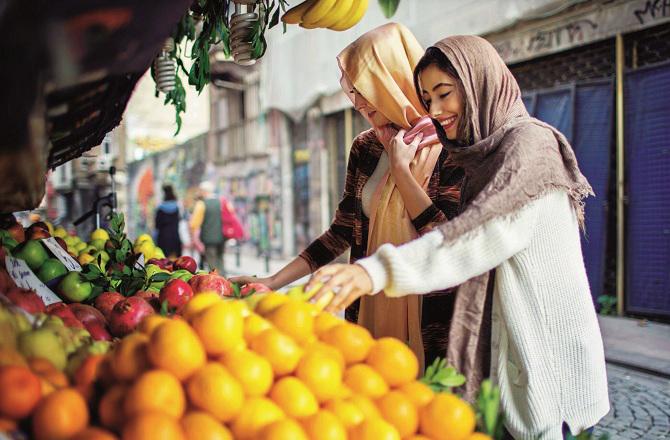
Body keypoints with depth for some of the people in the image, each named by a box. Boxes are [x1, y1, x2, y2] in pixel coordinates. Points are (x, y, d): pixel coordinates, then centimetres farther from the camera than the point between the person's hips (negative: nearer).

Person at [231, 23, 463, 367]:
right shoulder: (366, 148, 5)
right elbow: (343, 232, 9)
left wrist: (399, 167, -14)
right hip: (369, 313, 5)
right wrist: (272, 282, 3)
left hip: (430, 325, -5)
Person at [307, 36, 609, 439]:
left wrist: (379, 270, -39)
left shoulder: (530, 141, -13)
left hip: (546, 343, -8)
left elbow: (487, 229, -29)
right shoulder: (483, 154, 14)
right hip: (504, 346, 8)